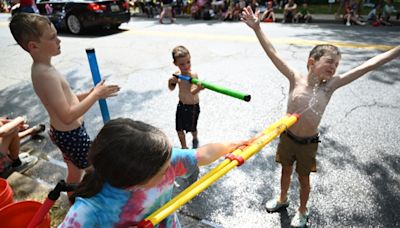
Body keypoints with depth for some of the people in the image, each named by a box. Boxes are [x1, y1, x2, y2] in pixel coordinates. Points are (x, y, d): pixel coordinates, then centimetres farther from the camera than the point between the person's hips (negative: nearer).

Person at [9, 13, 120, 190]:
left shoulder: (41, 68, 4)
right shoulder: (46, 74, -28)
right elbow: (68, 116, -31)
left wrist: (90, 93, 2)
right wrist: (96, 95, -24)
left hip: (66, 133, 9)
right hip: (71, 134, -9)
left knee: (74, 173, 26)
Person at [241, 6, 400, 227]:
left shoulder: (330, 85, -13)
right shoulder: (296, 79, -15)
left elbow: (368, 65, -14)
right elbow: (273, 54, -21)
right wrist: (257, 28, -27)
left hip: (309, 143, 0)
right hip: (287, 137, 0)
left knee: (303, 178, 19)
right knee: (286, 170, 24)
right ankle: (282, 199, 52)